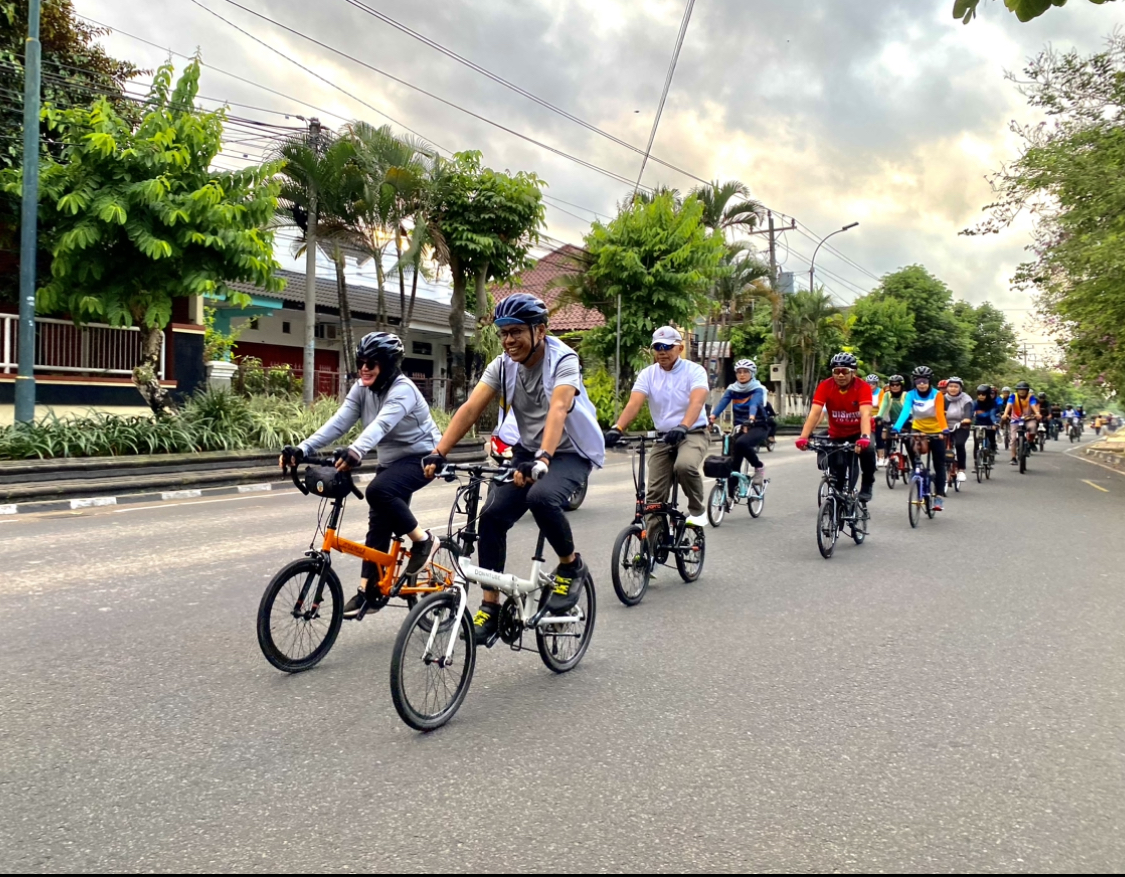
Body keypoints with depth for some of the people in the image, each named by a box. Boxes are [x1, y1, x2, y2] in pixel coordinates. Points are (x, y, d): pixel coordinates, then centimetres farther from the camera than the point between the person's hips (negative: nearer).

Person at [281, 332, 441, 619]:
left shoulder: (402, 390, -25)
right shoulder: (362, 389, -3)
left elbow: (381, 424, -43)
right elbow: (338, 423, -14)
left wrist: (355, 452, -60)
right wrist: (302, 449, -28)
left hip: (421, 457, -8)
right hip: (391, 460, 8)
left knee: (378, 490, -32)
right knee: (378, 525, 4)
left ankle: (422, 540, -14)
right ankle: (369, 590, 13)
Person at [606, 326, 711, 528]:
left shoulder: (694, 371, -9)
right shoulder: (648, 374, -1)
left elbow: (697, 402, -27)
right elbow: (633, 404, -15)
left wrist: (682, 427, -46)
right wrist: (617, 429, -35)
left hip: (692, 434, -4)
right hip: (662, 438, 4)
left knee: (684, 466, -34)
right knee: (655, 495, -3)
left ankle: (697, 510, -8)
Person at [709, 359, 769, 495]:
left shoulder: (757, 389, -7)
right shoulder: (732, 389, 3)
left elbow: (754, 404, -28)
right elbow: (722, 403, -13)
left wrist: (751, 418, -48)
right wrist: (712, 417, -33)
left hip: (758, 427, -4)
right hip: (740, 427, 4)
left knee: (741, 443, -33)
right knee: (733, 460, -5)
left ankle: (759, 467, -11)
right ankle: (732, 492, 5)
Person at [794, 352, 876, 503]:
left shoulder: (863, 387, -23)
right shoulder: (825, 386, -20)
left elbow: (865, 414, -37)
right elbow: (814, 413, -29)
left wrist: (865, 437, -55)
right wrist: (803, 437, -43)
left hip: (858, 432, -2)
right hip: (837, 435, 2)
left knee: (867, 450, -31)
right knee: (837, 475, -4)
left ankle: (867, 486, -8)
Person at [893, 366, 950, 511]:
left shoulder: (937, 395, -18)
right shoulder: (911, 395, -15)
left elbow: (940, 413, -32)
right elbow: (905, 411, -28)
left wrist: (945, 429, -49)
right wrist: (896, 428, -44)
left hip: (936, 432, -1)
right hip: (918, 430, 1)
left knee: (939, 464, -1)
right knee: (911, 448, -28)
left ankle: (940, 495, 3)